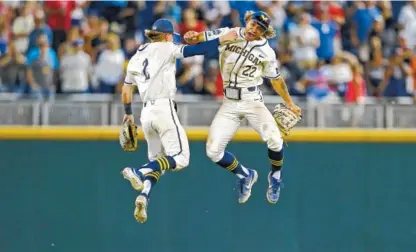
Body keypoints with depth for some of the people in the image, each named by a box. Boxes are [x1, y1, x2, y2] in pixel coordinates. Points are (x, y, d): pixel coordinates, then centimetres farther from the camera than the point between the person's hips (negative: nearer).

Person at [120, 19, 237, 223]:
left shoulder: (136, 58, 20)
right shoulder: (164, 49, 1)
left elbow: (126, 90, 27)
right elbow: (195, 50, -8)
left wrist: (128, 114, 40)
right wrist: (221, 39, -3)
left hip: (146, 113, 7)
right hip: (164, 108, -7)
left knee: (157, 162, 14)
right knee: (180, 158, -10)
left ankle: (144, 196, -11)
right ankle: (139, 172, -27)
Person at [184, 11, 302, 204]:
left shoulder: (266, 52, 0)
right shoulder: (227, 35, -1)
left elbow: (276, 80, 12)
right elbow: (198, 38, -1)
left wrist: (290, 104, 14)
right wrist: (190, 37, -24)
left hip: (252, 101, -1)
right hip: (229, 104, 1)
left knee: (274, 140, -24)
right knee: (213, 151, -9)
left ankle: (275, 177, 10)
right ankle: (245, 176, 20)